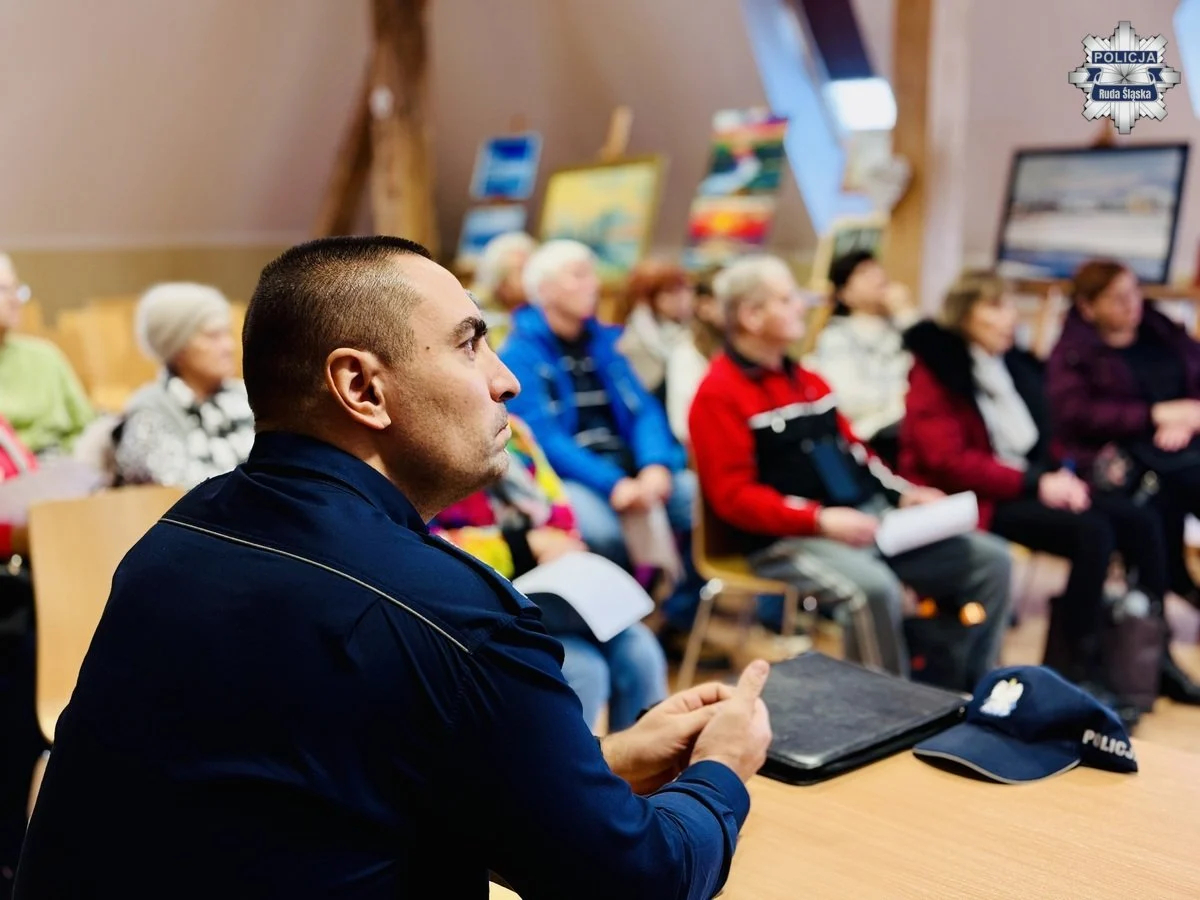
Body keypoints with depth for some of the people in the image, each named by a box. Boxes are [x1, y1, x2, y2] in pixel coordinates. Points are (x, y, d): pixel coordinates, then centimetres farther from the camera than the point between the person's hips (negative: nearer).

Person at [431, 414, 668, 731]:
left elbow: (556, 506, 19)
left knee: (638, 652, -13)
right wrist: (526, 547, -17)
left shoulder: (509, 429, 14)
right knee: (582, 671, -26)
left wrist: (561, 547, -5)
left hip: (554, 585, 7)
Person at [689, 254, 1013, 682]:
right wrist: (819, 520, -25)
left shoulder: (805, 379, 19)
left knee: (991, 559, 1)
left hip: (867, 519, 9)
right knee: (874, 588, -38)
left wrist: (904, 493, 6)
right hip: (789, 538, -8)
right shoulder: (720, 394, -7)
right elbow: (733, 497, -14)